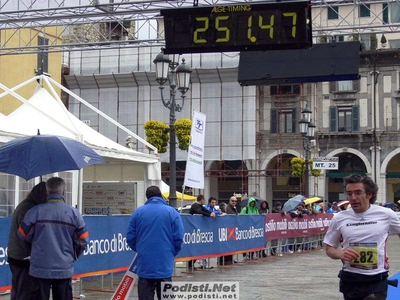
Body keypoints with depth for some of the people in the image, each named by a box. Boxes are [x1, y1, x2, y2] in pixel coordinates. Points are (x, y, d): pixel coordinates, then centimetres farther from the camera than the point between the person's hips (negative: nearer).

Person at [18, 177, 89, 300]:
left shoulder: (35, 211, -9)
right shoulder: (74, 213, -4)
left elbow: (23, 235, 0)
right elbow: (83, 240, 1)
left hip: (40, 269, -1)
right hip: (64, 270, 1)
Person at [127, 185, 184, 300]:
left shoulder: (137, 212, 2)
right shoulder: (171, 212, -1)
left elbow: (130, 238, 3)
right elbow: (179, 238, -4)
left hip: (144, 265, 1)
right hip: (164, 264, -1)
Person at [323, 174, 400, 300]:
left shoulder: (386, 214, -3)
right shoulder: (339, 218, -1)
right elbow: (329, 248, 7)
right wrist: (341, 254, -15)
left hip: (377, 280, -2)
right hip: (350, 280, 2)